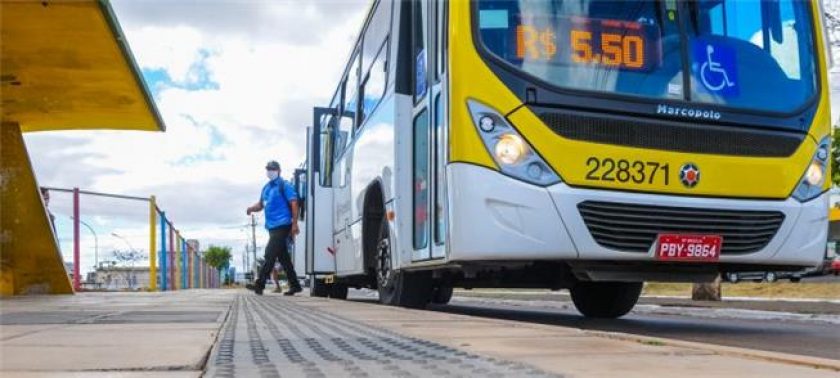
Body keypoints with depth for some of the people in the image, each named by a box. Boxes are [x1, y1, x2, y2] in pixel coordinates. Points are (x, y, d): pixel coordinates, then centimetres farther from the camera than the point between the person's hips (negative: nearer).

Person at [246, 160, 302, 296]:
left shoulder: (284, 186, -6)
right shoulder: (266, 187, 17)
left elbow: (294, 203, -11)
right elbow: (261, 204, 22)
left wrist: (294, 224, -18)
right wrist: (252, 208, -1)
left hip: (282, 226, -8)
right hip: (272, 227, 8)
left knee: (270, 255, -11)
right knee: (283, 257, 10)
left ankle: (259, 284, -10)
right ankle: (294, 285, 16)